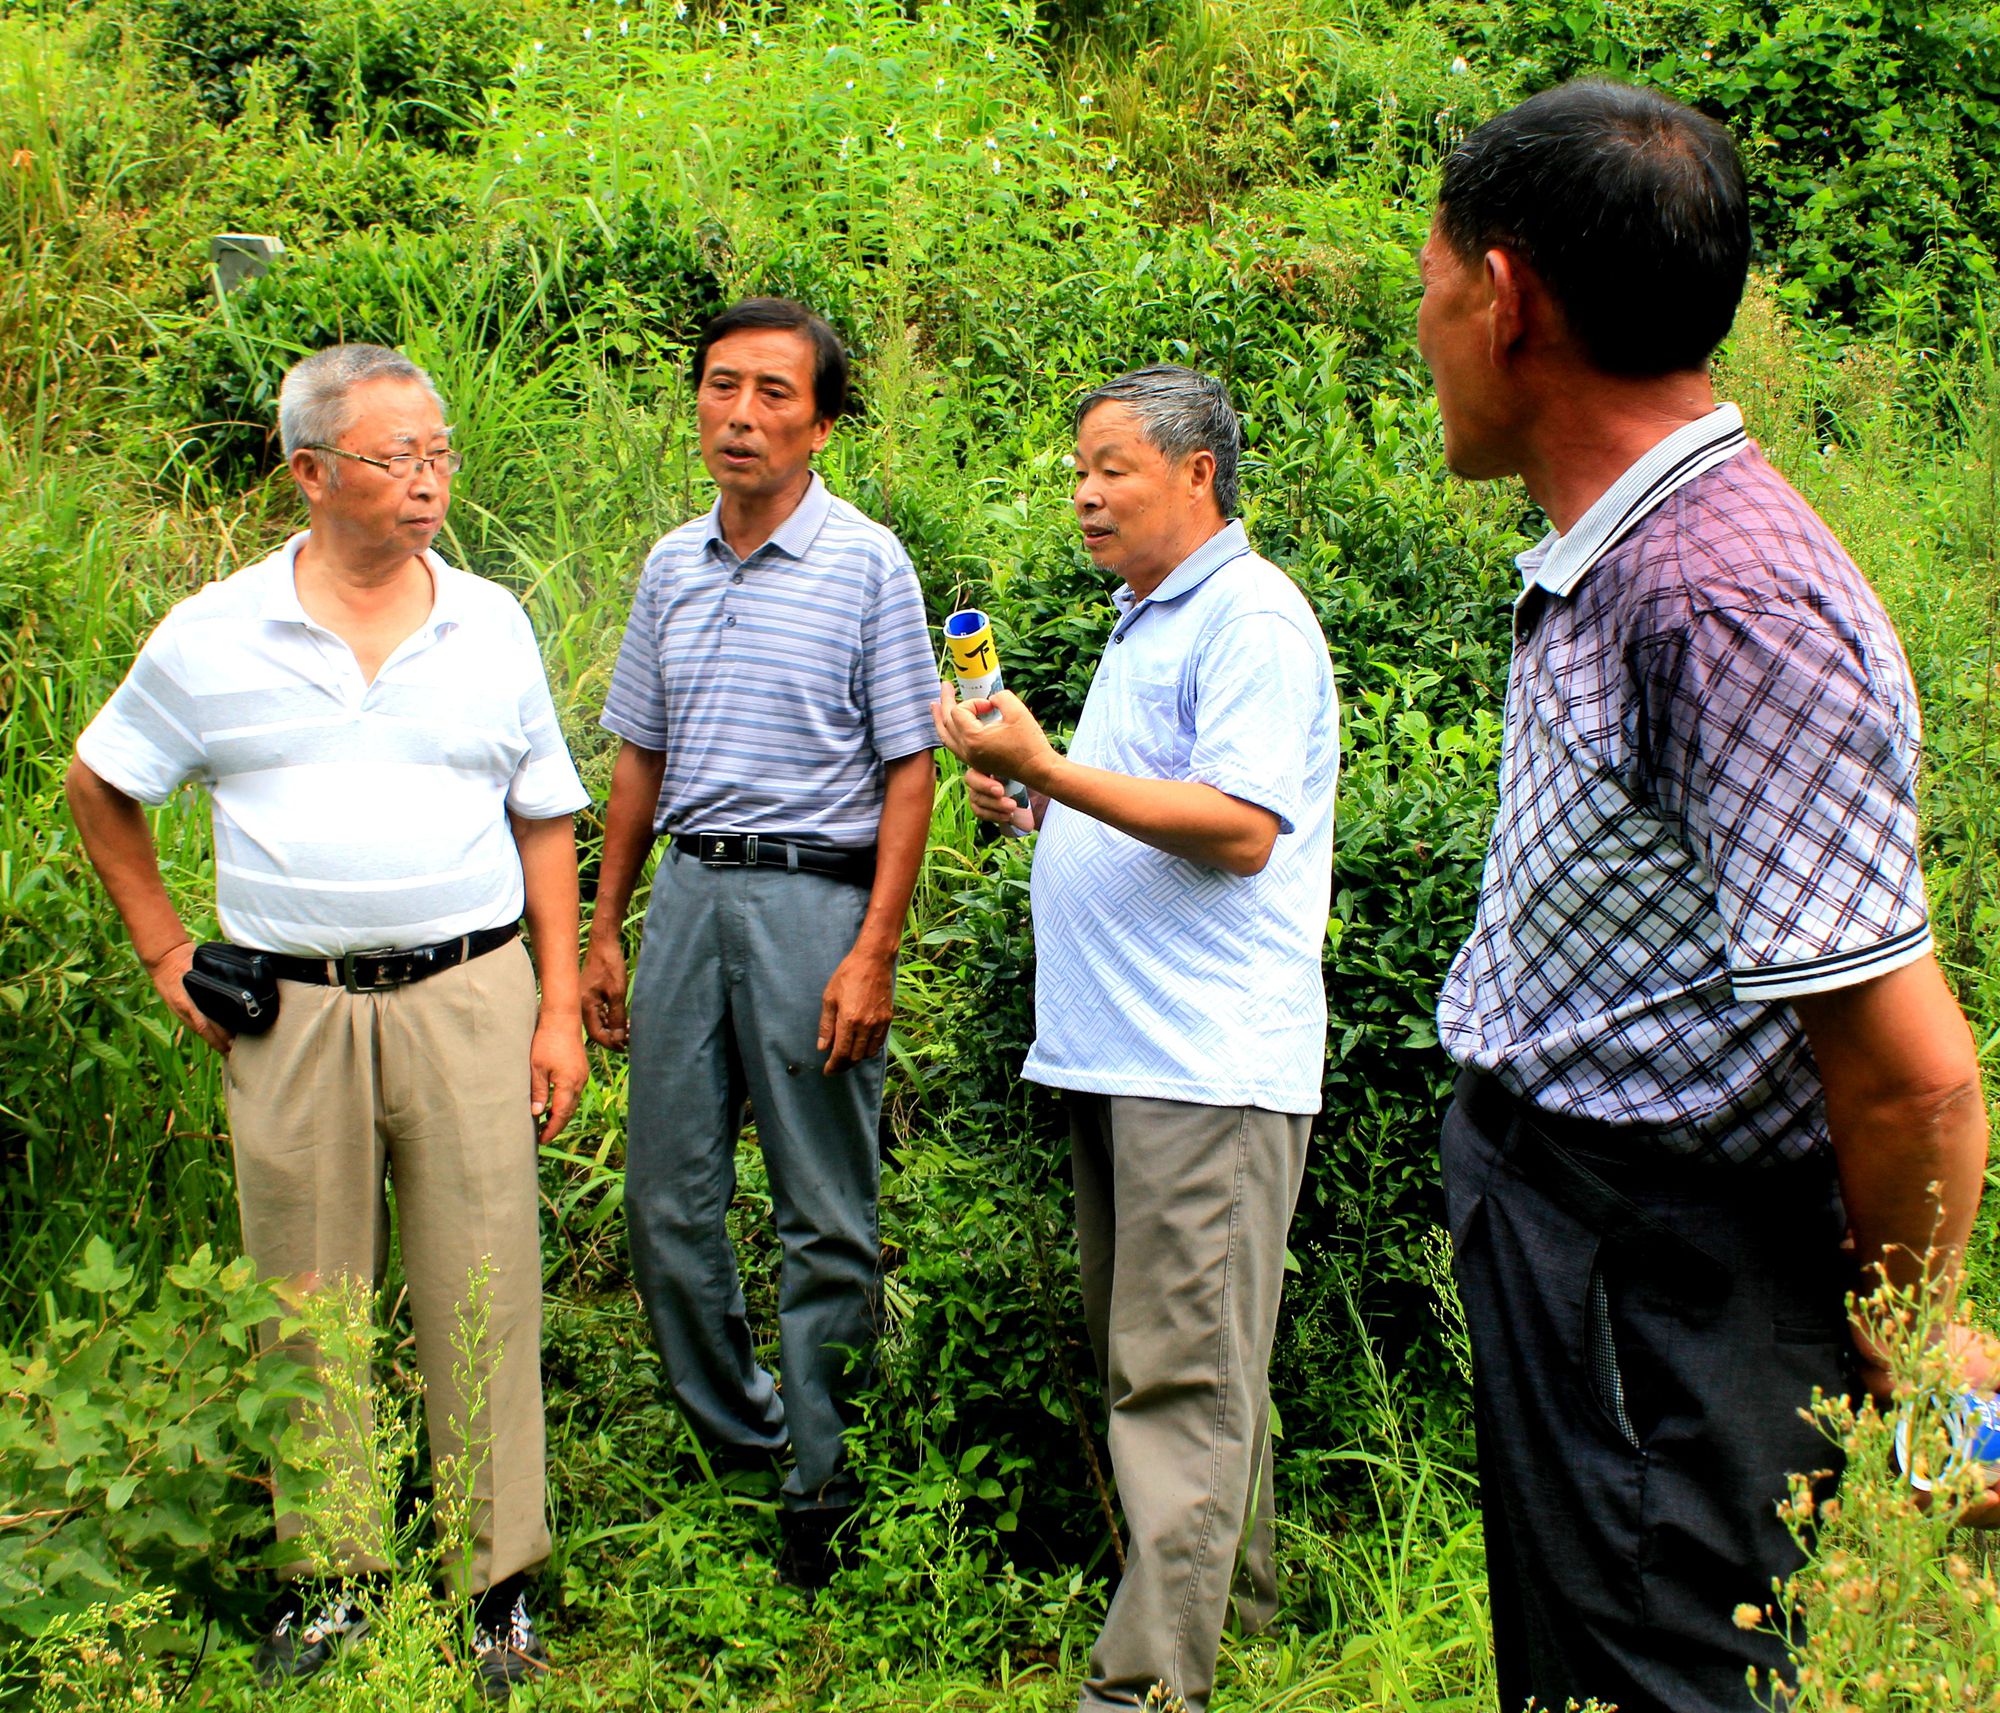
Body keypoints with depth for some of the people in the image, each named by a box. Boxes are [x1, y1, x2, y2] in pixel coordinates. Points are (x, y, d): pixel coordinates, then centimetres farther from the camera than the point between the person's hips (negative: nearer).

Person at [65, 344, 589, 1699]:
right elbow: (100, 787, 15)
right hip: (291, 1012, 0)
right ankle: (328, 1578, 21)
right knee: (309, 1303, 7)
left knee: (483, 1296, 2)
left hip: (467, 995, 0)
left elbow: (546, 825, 11)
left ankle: (497, 1585, 13)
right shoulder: (214, 637, 3)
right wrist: (166, 951, 10)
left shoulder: (492, 625, 7)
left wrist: (561, 1009, 5)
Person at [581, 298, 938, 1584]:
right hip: (689, 889, 6)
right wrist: (606, 930, 15)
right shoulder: (672, 566, 11)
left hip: (814, 897, -5)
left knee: (828, 1222, 1)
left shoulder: (867, 562, -4)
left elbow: (908, 769, -6)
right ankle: (735, 1443, 25)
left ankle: (821, 1495, 11)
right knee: (668, 1200, 8)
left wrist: (874, 954, -14)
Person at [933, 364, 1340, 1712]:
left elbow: (1242, 830, -21)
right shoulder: (1144, 623, 21)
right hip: (1116, 1047, 10)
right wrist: (1032, 807, 13)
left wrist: (1054, 771, -21)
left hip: (1206, 1058, -10)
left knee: (1181, 1372, -10)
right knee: (1156, 1355, 15)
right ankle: (1232, 1590, 26)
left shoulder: (1252, 624, -10)